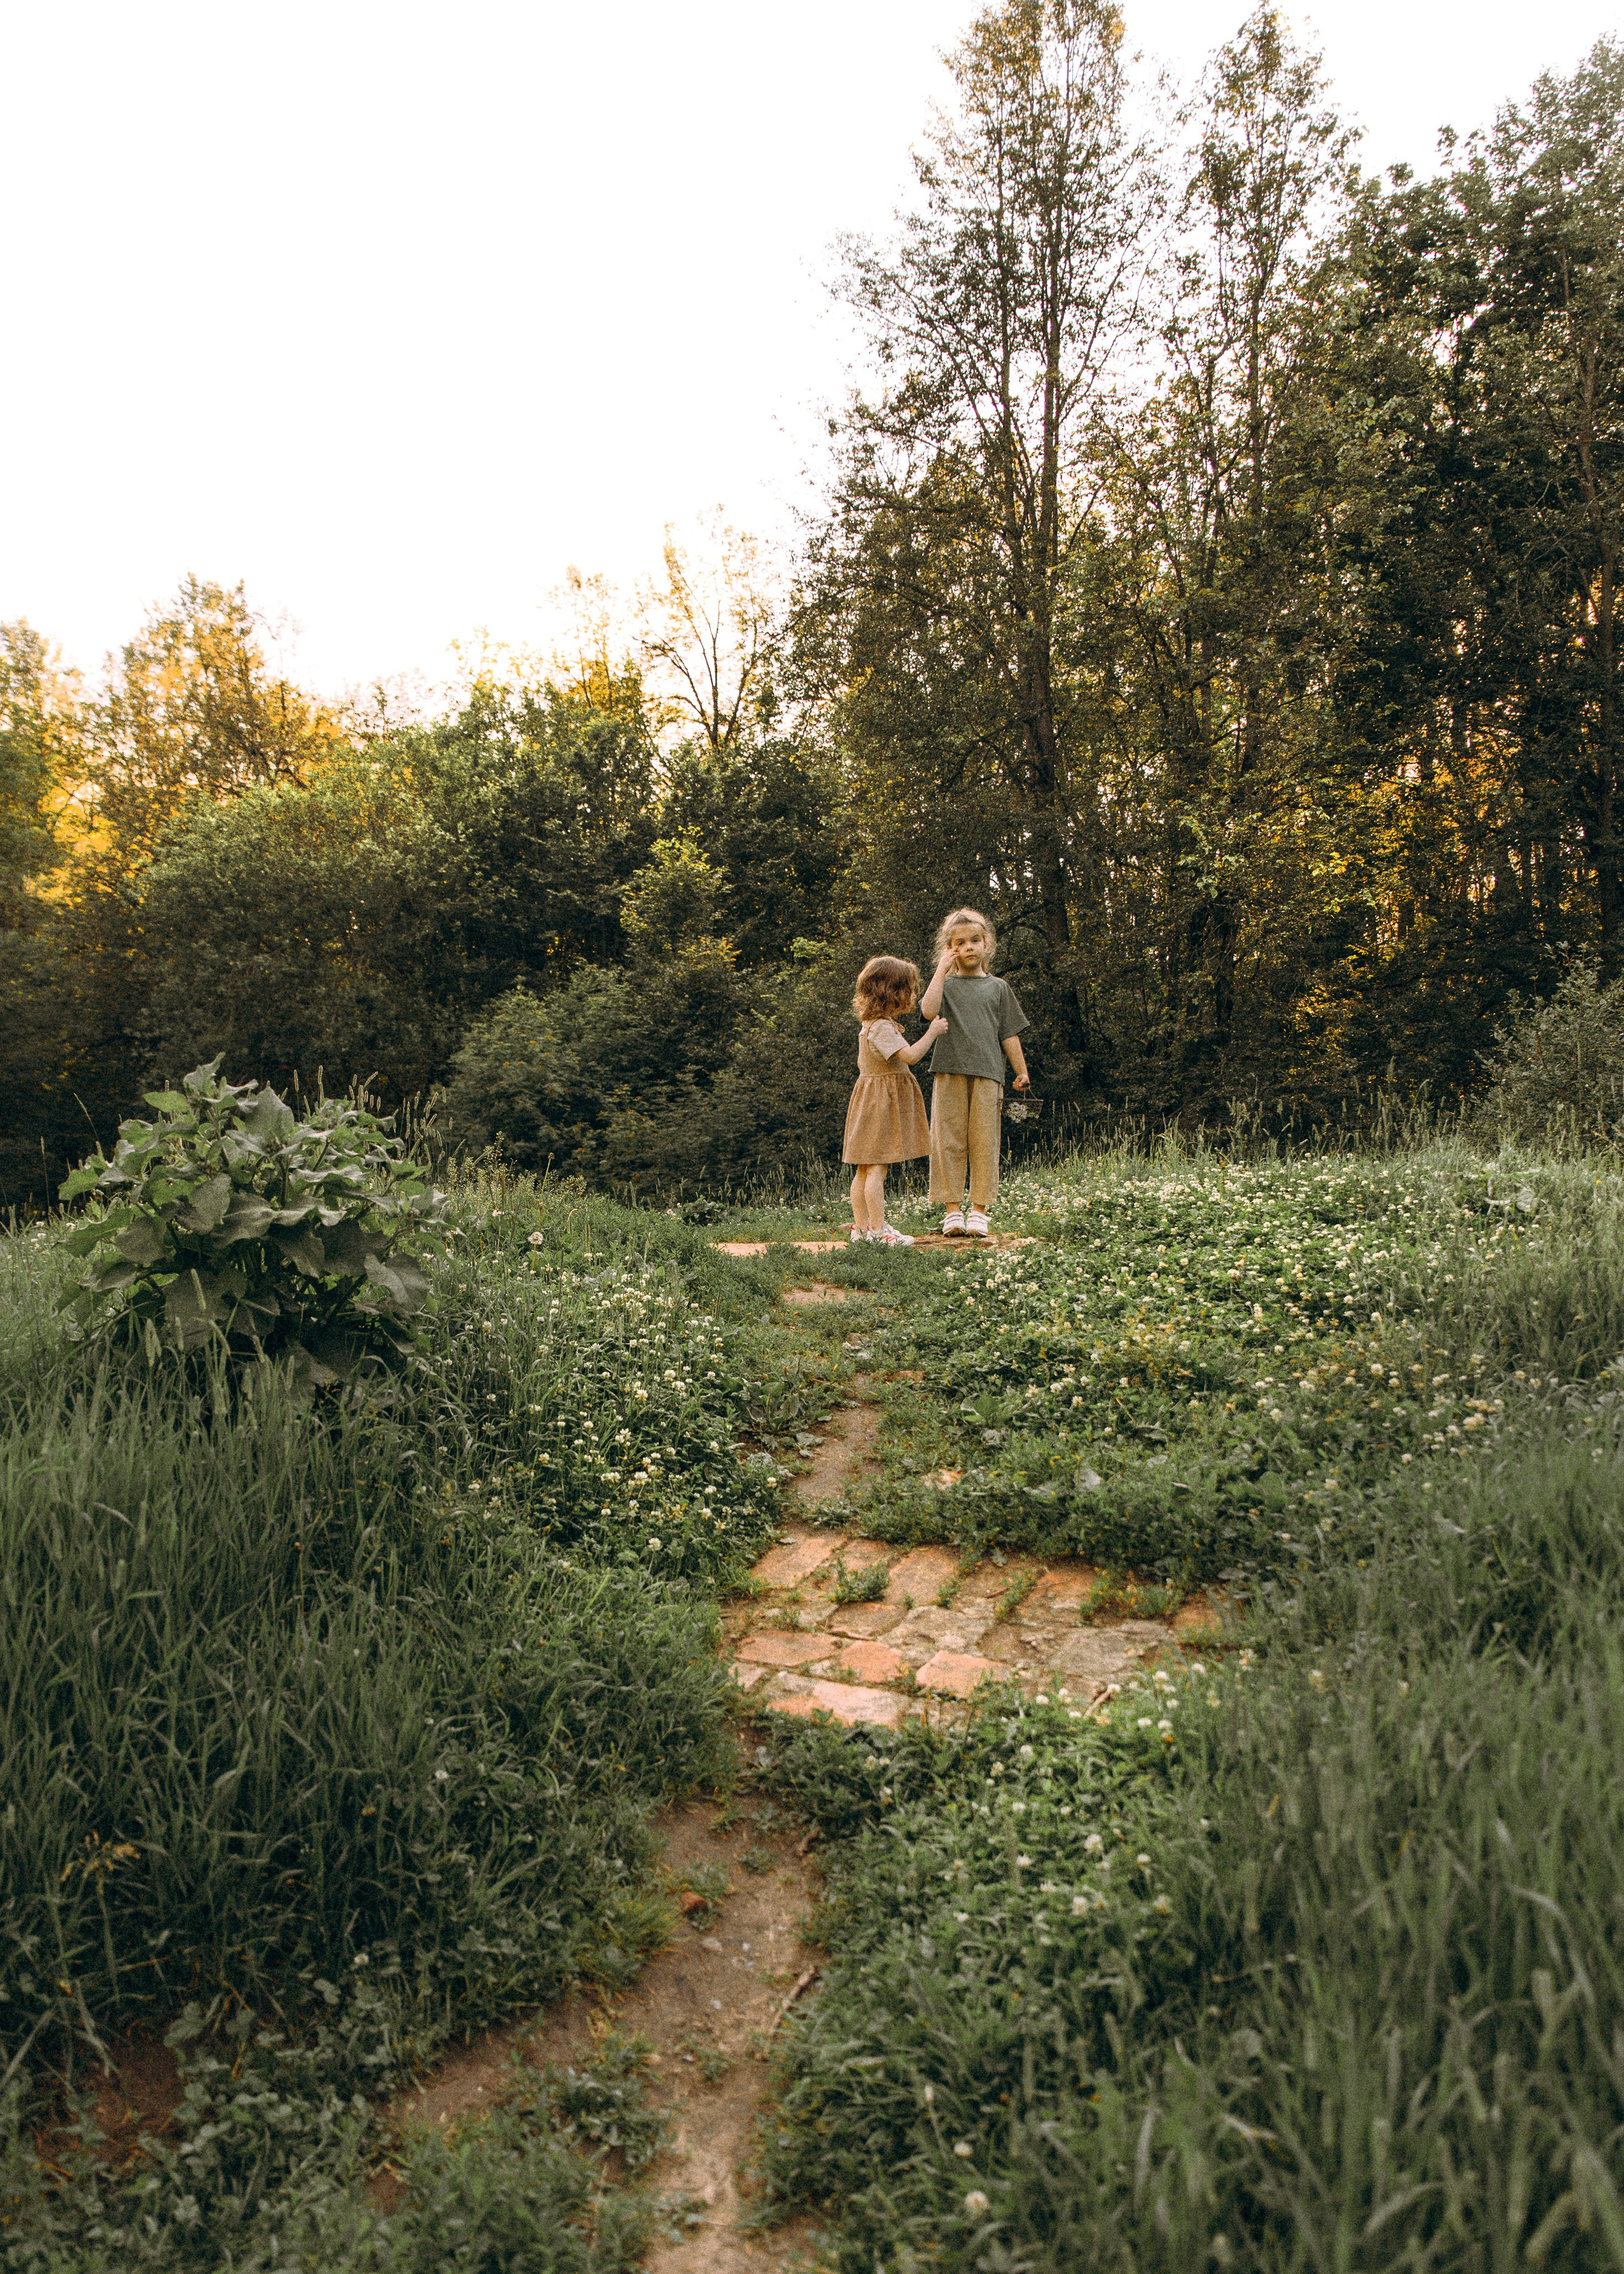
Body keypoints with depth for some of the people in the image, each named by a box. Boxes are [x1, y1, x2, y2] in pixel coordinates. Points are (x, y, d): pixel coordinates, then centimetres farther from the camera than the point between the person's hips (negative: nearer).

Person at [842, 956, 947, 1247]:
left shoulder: (869, 1025, 14)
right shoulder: (882, 1027, -18)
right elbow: (910, 1055, -27)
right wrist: (933, 1031, -16)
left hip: (870, 1095, 10)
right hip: (882, 1103, -10)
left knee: (864, 1170, 10)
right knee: (877, 1168, -8)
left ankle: (861, 1228, 14)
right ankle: (878, 1231, -7)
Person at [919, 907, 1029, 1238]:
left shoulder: (998, 987, 14)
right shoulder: (946, 984, 10)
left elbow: (1009, 1035, 15)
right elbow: (929, 1011, -11)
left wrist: (1022, 1072, 13)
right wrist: (942, 970, -7)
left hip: (987, 1074, 1)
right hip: (949, 1073, -1)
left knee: (984, 1142, 0)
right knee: (948, 1140, -2)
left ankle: (979, 1210, 7)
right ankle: (952, 1209, 4)